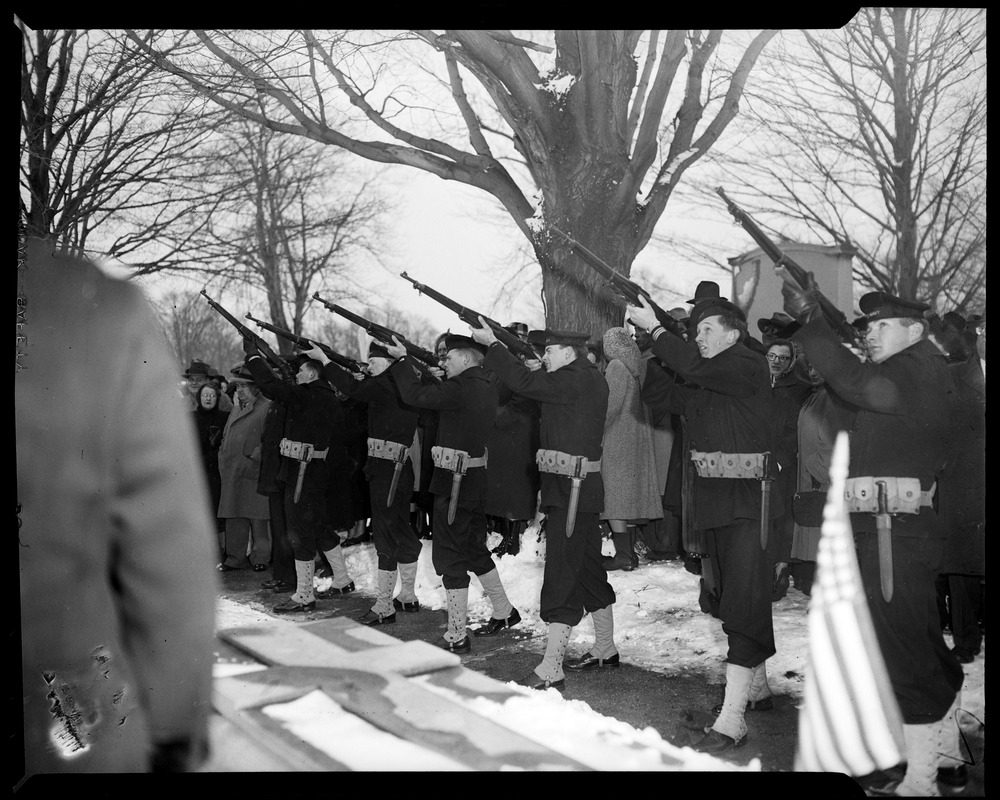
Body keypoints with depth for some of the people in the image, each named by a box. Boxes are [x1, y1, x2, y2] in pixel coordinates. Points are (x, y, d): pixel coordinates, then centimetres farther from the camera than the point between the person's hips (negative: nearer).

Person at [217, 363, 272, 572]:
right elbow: (226, 437, 27)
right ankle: (234, 558, 18)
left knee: (258, 517, -3)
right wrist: (224, 457, 15)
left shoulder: (266, 408, -7)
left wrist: (255, 457, -17)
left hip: (255, 473, -7)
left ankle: (260, 557, 8)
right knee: (234, 519, 10)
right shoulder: (236, 408, 19)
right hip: (232, 474, 7)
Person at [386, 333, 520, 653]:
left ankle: (457, 636, 5)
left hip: (455, 481, -9)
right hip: (475, 478, 9)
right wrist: (409, 364, 11)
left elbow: (415, 395, -18)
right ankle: (504, 613, 34)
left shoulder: (463, 386, -19)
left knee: (449, 555, -1)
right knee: (474, 549, 23)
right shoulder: (485, 387, 10)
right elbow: (437, 395, 17)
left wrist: (402, 359, -6)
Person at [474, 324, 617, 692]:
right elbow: (536, 384, 19)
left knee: (561, 574, -9)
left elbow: (525, 382, -21)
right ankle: (605, 649, 30)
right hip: (581, 488, 10)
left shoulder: (577, 379, -15)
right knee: (588, 568, 18)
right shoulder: (590, 379, 15)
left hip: (571, 488, -10)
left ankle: (550, 671, -5)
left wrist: (492, 343, -10)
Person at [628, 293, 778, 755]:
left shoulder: (750, 367, -10)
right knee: (730, 592, 17)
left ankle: (731, 720, -13)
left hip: (749, 498, -8)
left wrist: (654, 329, -19)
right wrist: (655, 352, -2)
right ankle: (756, 686, 33)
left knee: (744, 598, -11)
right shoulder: (698, 382, 12)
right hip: (710, 498, 8)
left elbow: (696, 368, -24)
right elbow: (657, 397, 9)